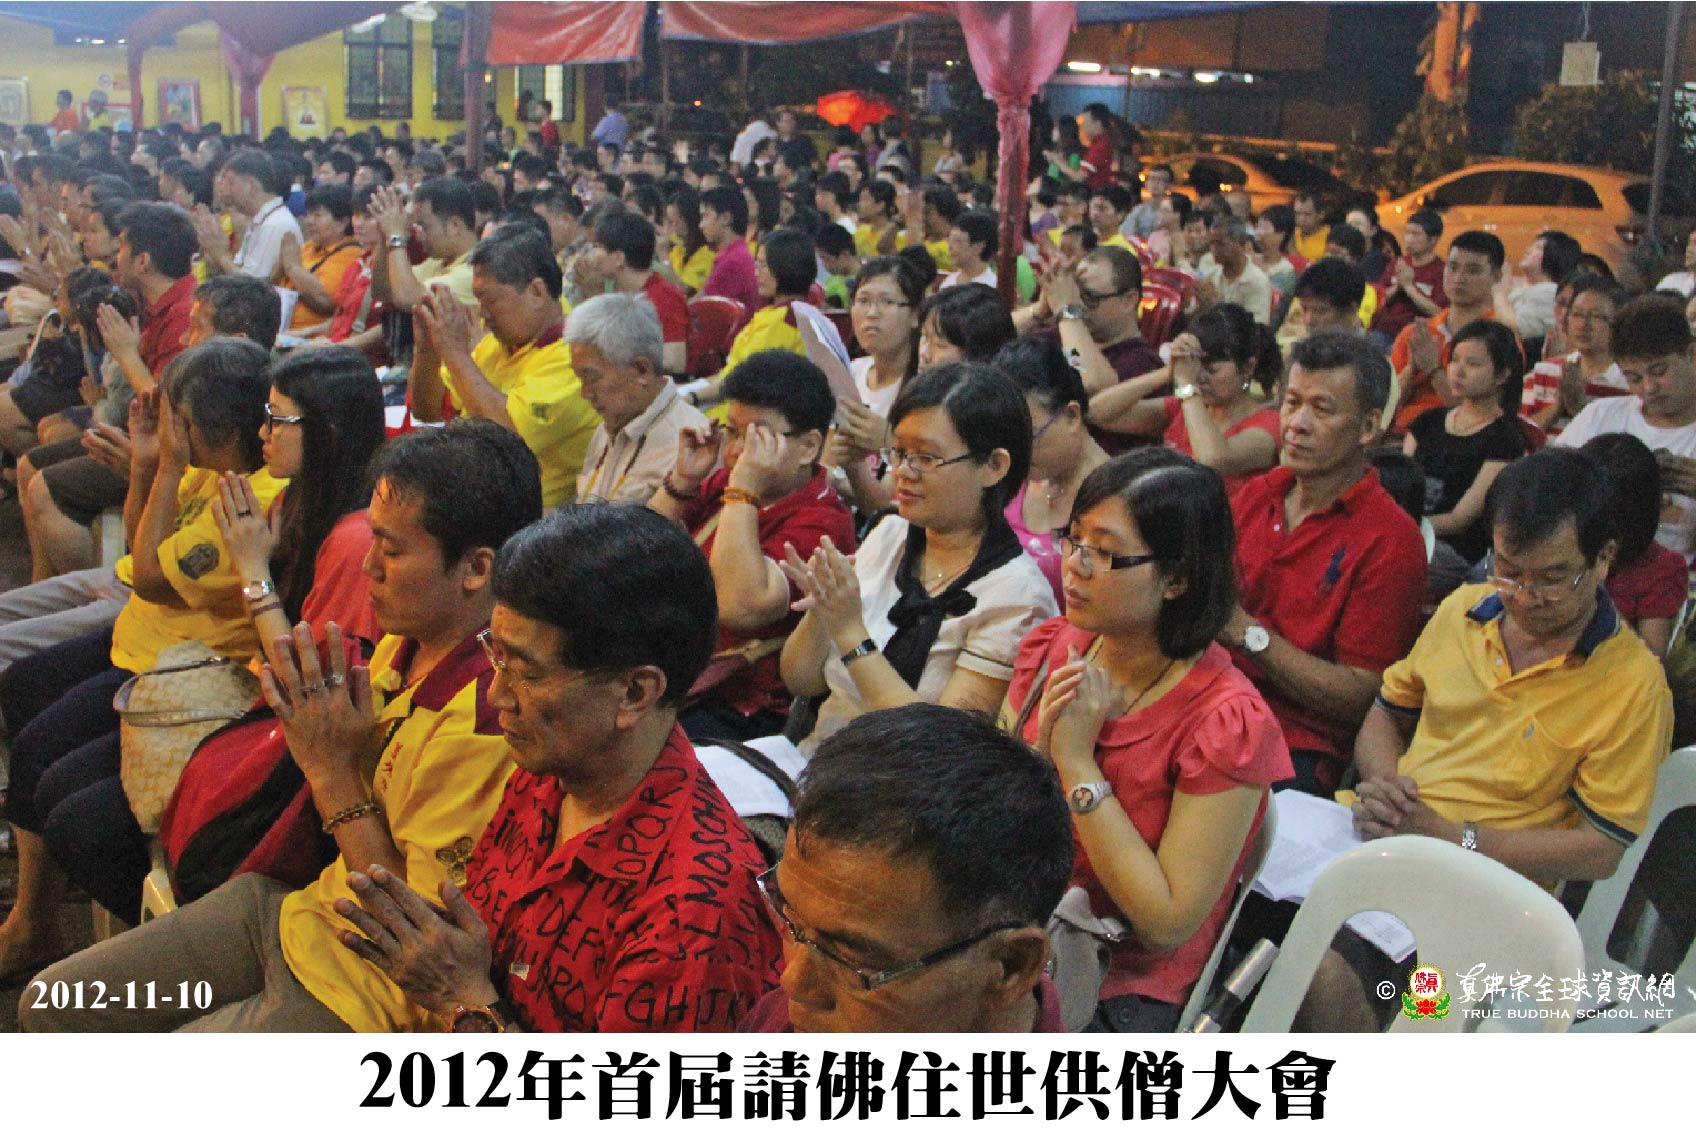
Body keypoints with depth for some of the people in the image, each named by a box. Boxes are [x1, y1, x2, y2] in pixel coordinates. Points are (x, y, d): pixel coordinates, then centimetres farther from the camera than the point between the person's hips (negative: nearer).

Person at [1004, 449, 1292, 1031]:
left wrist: (1077, 763, -20)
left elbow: (1168, 926, -18)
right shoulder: (1051, 650, 1)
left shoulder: (1226, 720, -17)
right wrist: (1038, 753, -17)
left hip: (1123, 991, -5)